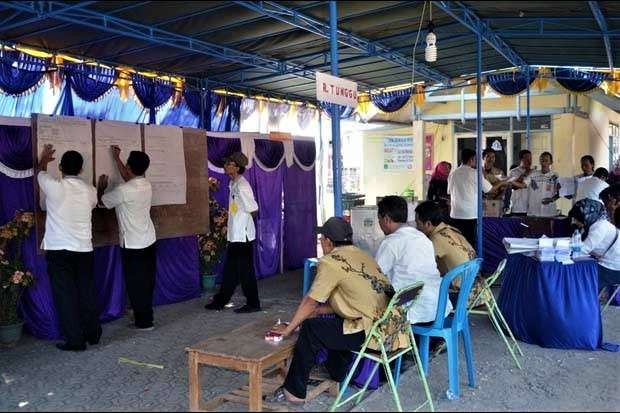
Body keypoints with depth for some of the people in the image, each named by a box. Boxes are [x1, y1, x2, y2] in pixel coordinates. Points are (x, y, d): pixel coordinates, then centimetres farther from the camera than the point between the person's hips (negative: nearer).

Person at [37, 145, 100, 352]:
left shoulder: (54, 187, -10)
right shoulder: (90, 190, -1)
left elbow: (40, 173, 13)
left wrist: (44, 158, 34)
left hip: (58, 250, -3)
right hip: (84, 249, 4)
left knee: (65, 295, 3)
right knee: (87, 292, 14)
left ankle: (75, 341, 7)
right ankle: (93, 334, 24)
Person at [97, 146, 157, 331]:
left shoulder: (123, 191, -20)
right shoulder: (147, 185, 2)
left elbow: (101, 202, -3)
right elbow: (129, 179, 24)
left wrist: (101, 187, 17)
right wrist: (116, 158, 30)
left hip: (132, 244, -7)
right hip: (149, 241, 7)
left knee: (136, 283, 3)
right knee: (147, 280, 15)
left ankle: (143, 322, 9)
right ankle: (146, 316, 28)